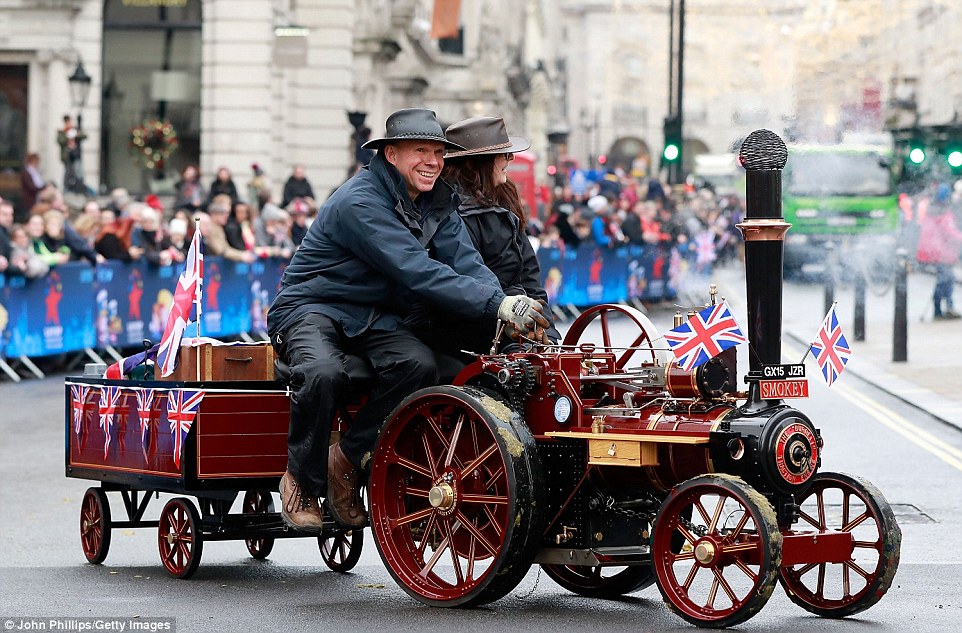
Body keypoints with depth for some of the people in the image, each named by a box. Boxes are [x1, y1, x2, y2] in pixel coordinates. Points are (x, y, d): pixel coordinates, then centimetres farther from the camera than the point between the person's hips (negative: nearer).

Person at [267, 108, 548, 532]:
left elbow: (465, 263, -9)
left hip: (373, 318, 6)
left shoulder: (437, 203, 4)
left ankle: (346, 459, -9)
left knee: (418, 365, -26)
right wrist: (497, 305, -37)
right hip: (310, 306, -6)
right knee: (324, 373, -38)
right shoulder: (360, 202, -22)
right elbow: (417, 272, -31)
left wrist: (506, 308, -30)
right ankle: (302, 481, -14)